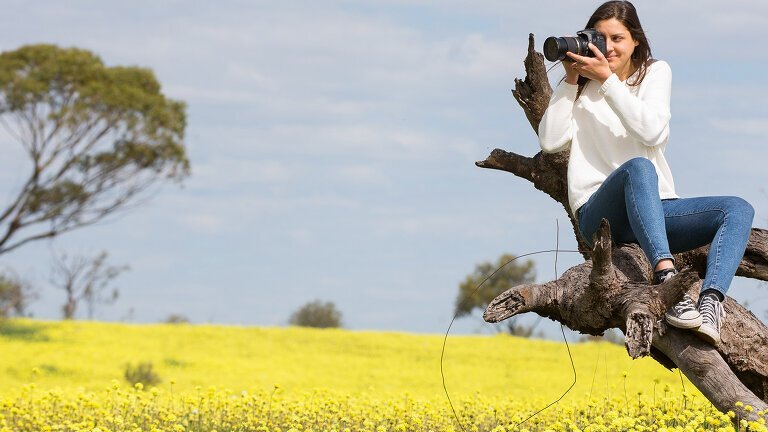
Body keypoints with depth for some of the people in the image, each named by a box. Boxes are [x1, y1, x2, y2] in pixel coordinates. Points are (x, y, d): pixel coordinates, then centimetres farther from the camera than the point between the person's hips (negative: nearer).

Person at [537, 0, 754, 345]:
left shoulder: (655, 73, 11)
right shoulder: (581, 86, 12)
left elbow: (652, 132, -9)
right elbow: (551, 142, -3)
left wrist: (607, 80, -14)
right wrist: (570, 80, -4)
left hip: (656, 208, 3)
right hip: (601, 212, -3)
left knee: (739, 210, -20)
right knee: (638, 167, -37)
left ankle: (710, 302, -43)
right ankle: (665, 277, -56)